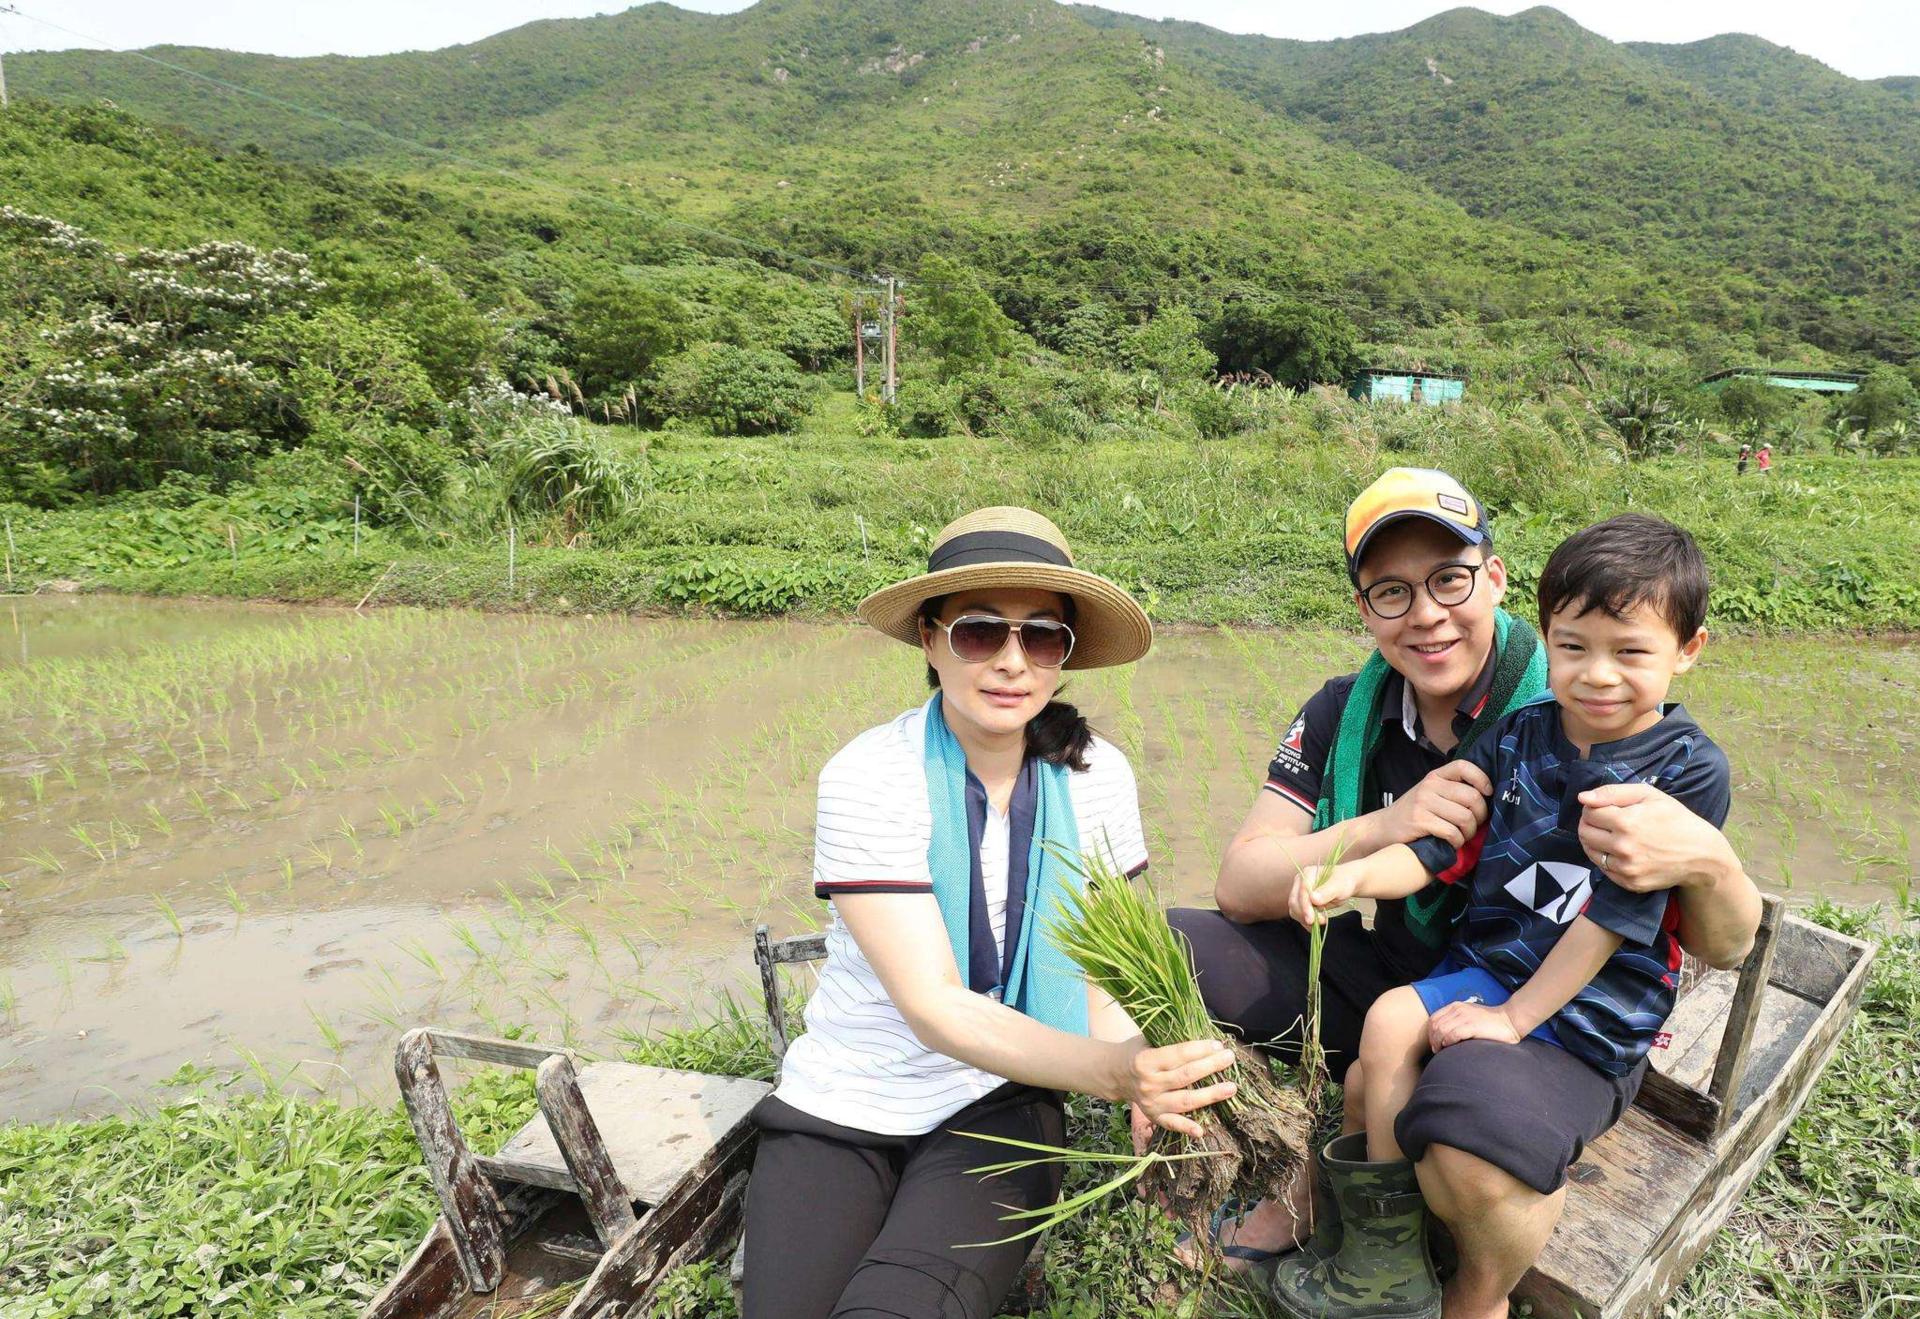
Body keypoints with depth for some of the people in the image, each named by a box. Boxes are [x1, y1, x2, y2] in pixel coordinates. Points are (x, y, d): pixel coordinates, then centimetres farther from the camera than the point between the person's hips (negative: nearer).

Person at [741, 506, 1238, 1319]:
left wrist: (1146, 1079, -23)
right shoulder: (868, 779, -17)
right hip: (840, 1108, 0)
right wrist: (1112, 1070, -37)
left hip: (1001, 1107, 1)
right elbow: (934, 1006, -23)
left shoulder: (1096, 776, -7)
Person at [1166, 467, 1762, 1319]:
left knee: (1474, 1128, -38)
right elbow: (1240, 886, -11)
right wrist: (1383, 827, -27)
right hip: (1372, 978, 4)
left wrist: (1706, 863, -38)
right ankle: (1302, 1180, 12)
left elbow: (1724, 946, -13)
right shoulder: (1345, 713, -4)